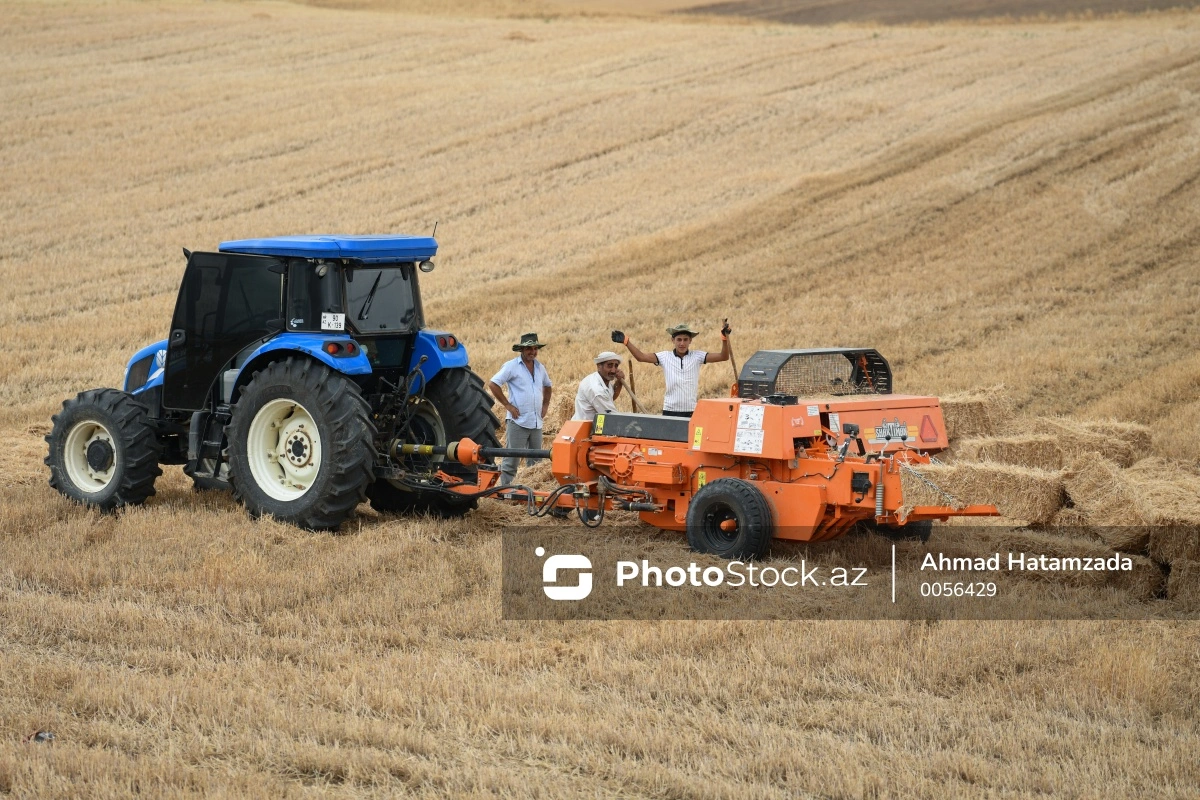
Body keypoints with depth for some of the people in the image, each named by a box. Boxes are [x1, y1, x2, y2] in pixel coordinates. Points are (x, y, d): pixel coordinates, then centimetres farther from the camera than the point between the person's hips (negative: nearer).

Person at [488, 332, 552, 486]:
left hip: (537, 422, 6)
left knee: (536, 461, 9)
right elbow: (493, 384, -10)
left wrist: (545, 405, 17)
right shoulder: (511, 366, -5)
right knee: (512, 460, -7)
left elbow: (547, 385, 33)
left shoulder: (540, 368, 14)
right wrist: (508, 405, -12)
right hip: (518, 421, -6)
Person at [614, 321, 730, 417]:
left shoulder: (697, 356, 3)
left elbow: (723, 357, -3)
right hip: (670, 411, 0)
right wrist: (626, 341, -10)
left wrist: (725, 338, -17)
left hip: (691, 412, 0)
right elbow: (641, 357, -1)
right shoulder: (665, 357, 4)